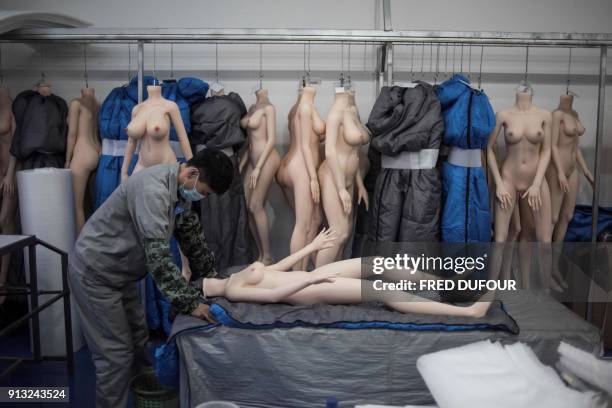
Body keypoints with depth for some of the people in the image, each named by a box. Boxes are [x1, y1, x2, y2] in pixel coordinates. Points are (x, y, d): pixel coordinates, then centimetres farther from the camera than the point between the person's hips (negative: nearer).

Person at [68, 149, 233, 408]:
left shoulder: (181, 189, -1)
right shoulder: (152, 190, -31)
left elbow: (191, 233, 12)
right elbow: (158, 256, -34)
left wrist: (208, 273, 13)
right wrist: (189, 302, -31)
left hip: (121, 271, 9)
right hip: (94, 272, -9)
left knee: (138, 342, 15)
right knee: (116, 354, -5)